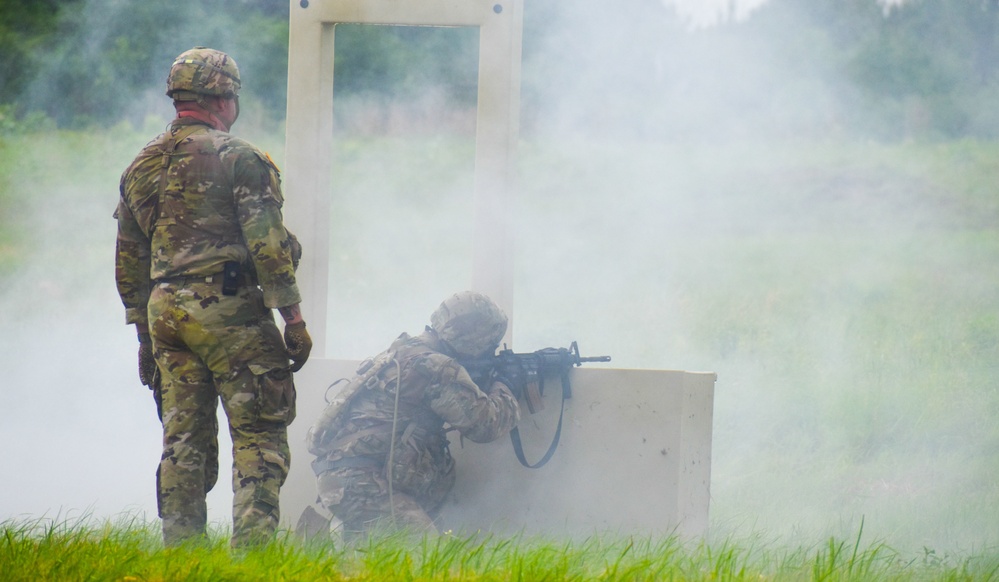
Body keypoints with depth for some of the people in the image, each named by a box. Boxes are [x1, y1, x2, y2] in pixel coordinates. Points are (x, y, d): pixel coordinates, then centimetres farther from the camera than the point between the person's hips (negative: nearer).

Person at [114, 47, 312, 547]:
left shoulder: (142, 166, 14)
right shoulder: (238, 159, -6)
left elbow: (129, 262, 18)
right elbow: (268, 246, -12)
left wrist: (145, 334, 24)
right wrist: (294, 319, -7)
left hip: (165, 313, 6)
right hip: (228, 309, -6)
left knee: (184, 440, 10)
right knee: (259, 434, -3)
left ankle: (180, 549, 8)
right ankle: (253, 541, -12)